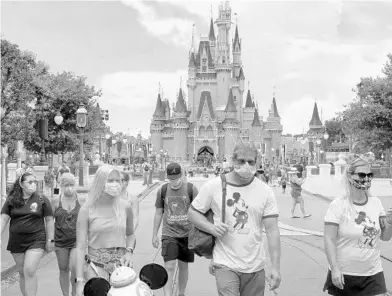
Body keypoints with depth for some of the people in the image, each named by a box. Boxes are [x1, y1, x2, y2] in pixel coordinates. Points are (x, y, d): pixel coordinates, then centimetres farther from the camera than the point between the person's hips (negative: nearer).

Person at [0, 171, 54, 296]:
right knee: (22, 273, 12)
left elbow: (49, 220, 1)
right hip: (16, 242, 3)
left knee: (29, 271, -14)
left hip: (36, 240, -3)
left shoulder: (42, 200, -3)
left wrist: (50, 240, -1)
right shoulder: (11, 200, 2)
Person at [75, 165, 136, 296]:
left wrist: (129, 251, -2)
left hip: (121, 265, 3)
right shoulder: (87, 209, -8)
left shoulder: (125, 206, 0)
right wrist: (80, 280, -14)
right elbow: (81, 246, -9)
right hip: (96, 266, -2)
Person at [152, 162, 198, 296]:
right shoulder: (162, 191, 2)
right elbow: (158, 213, 9)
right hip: (169, 234, 0)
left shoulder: (191, 189, -4)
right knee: (169, 267, -11)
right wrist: (154, 235, 9)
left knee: (183, 266, 13)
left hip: (187, 234, 0)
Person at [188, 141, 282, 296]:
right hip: (225, 265, -2)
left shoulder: (265, 191, -1)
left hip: (256, 267, 2)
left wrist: (276, 267, -9)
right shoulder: (213, 186, -4)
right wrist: (211, 228, -13)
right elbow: (192, 212, 5)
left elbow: (272, 230, -3)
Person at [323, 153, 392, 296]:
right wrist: (334, 269, -18)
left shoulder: (376, 203, 4)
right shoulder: (338, 205, -11)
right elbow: (329, 240, -12)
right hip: (343, 275, -3)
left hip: (373, 274, 4)